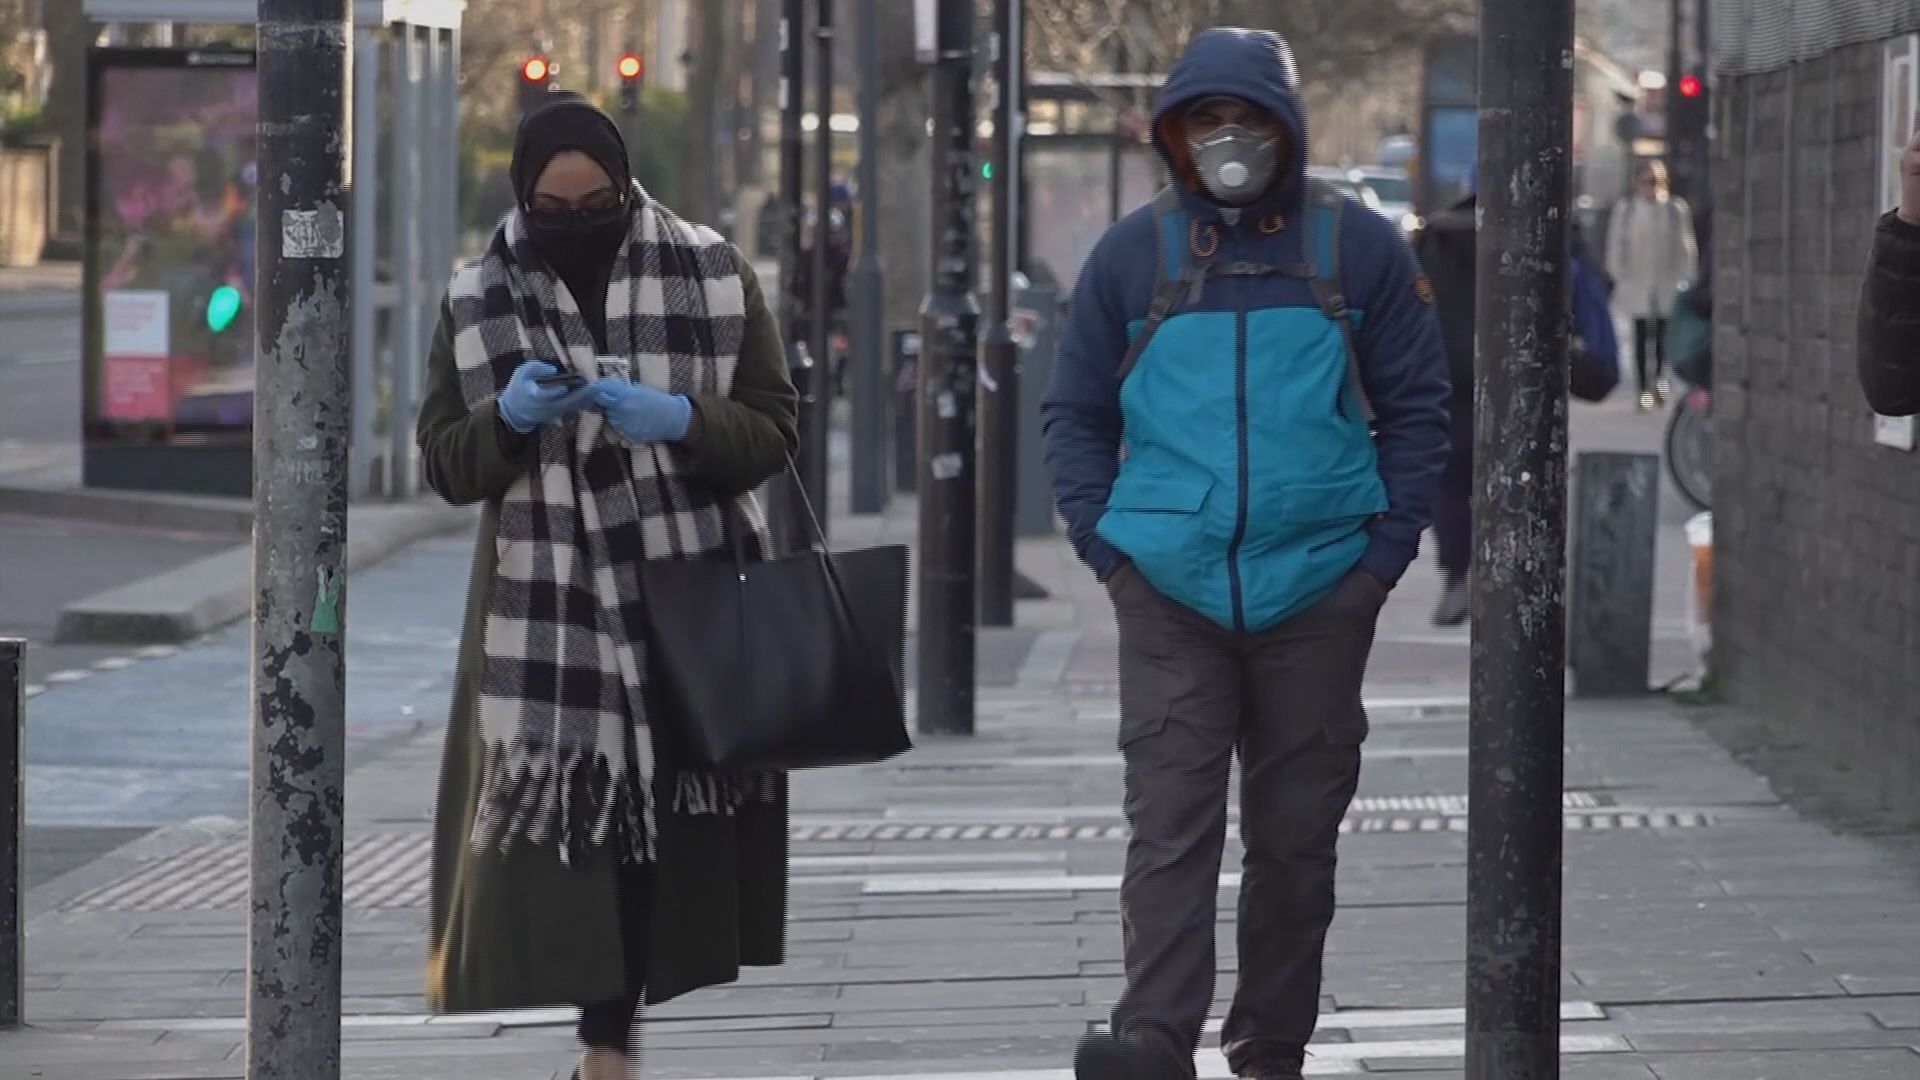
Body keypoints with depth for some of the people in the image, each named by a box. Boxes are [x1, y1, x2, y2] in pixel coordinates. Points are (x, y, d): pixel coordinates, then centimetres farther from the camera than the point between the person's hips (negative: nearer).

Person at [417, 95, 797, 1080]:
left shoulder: (712, 275, 2)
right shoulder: (480, 299, 5)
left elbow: (772, 431, 2)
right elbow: (444, 463, 7)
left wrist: (679, 421, -17)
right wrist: (507, 418, -14)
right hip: (549, 609, 0)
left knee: (658, 811, -1)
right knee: (572, 812, -10)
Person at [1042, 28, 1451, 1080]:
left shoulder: (1358, 248, 4)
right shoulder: (1132, 253, 6)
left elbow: (1416, 406, 8)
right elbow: (1076, 413, 12)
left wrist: (1386, 547, -1)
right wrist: (1104, 544, 1)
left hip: (1318, 590, 1)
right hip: (1169, 593, 0)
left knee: (1296, 833, 7)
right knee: (1170, 821, -11)